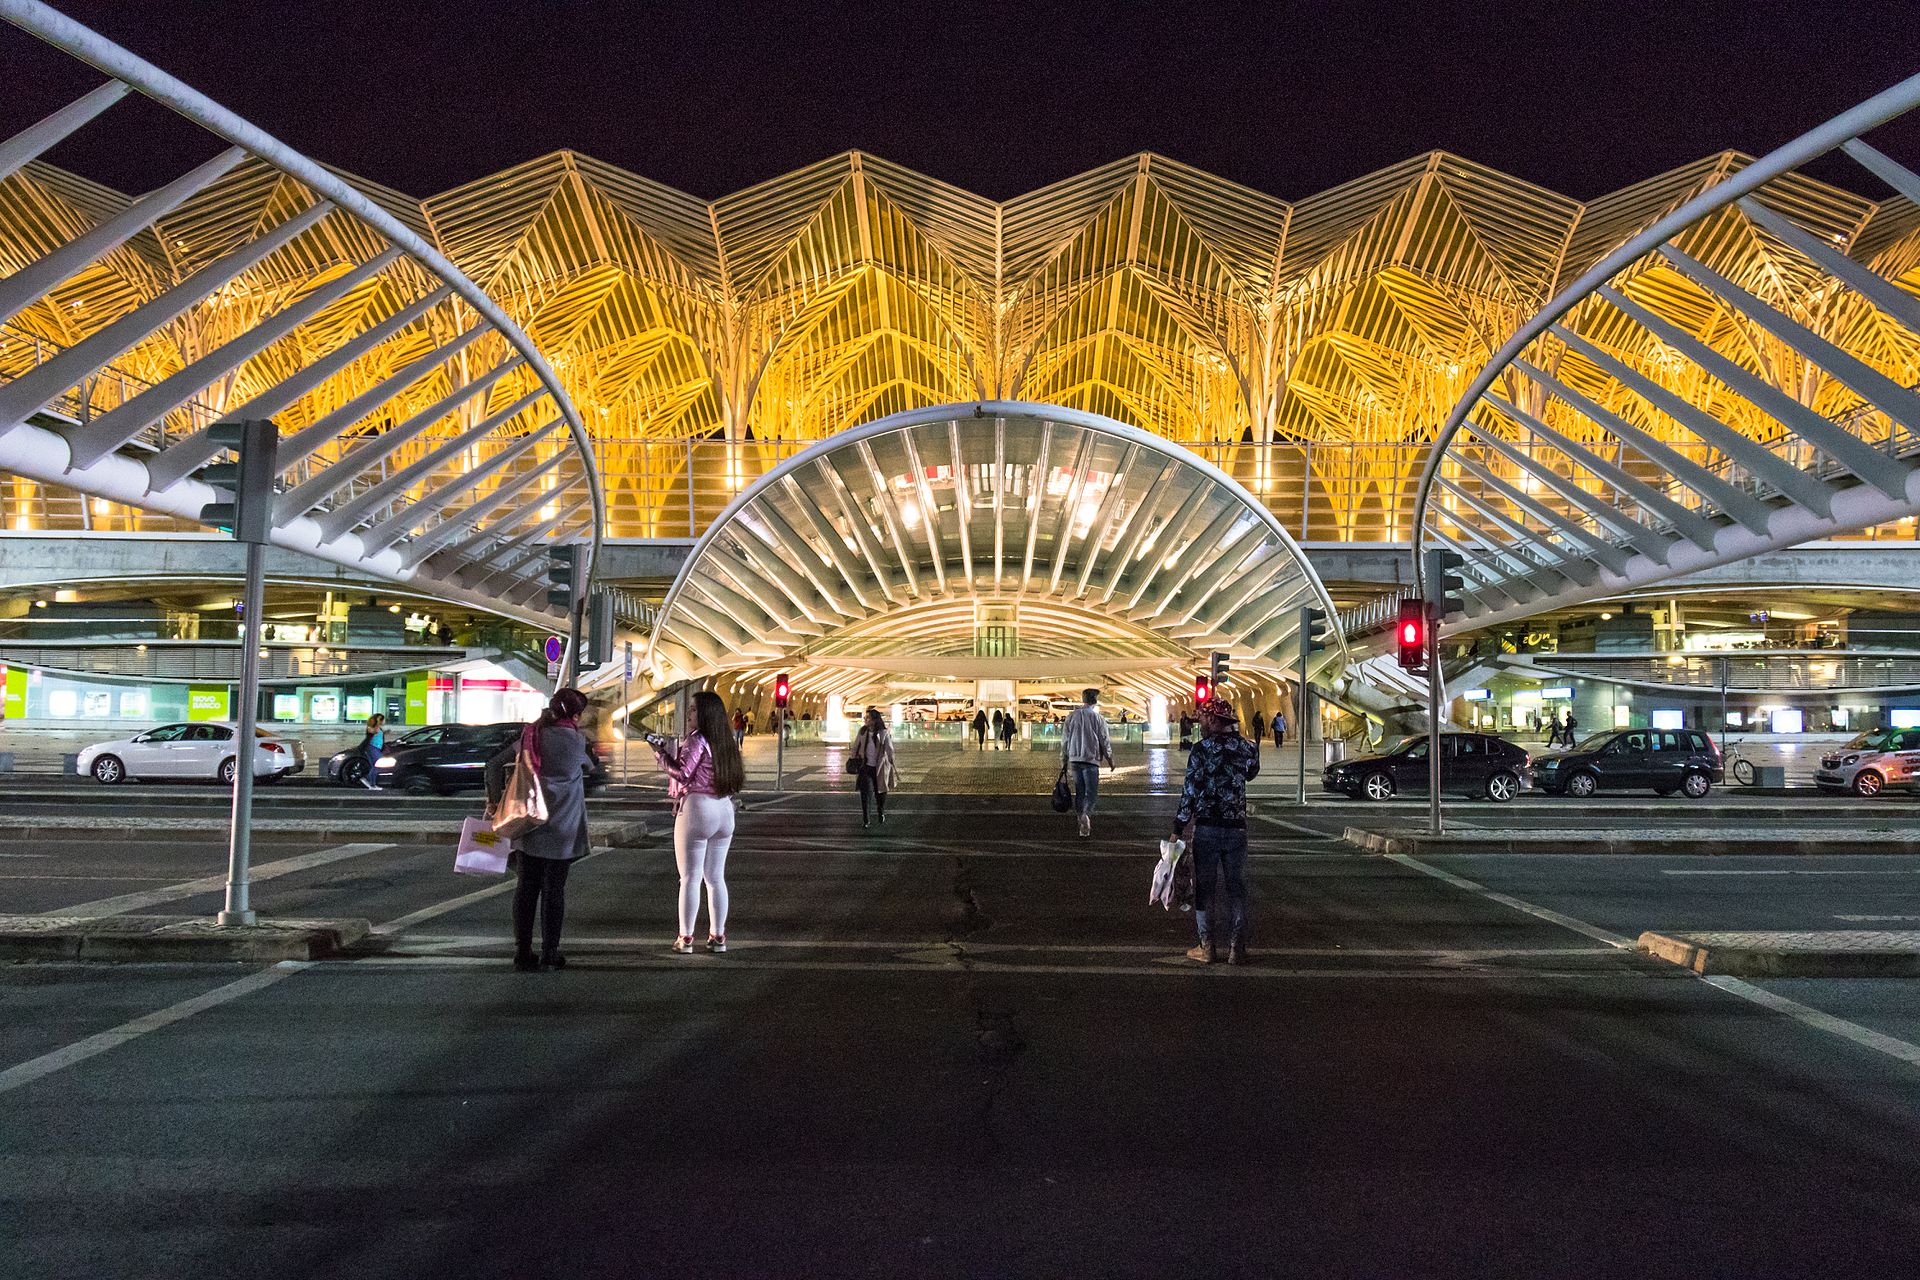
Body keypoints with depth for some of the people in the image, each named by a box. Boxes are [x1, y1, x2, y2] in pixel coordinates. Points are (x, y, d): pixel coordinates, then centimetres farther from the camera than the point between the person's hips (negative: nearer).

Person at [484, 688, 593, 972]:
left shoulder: (530, 736, 5)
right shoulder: (575, 739, -9)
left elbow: (494, 765, 7)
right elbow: (588, 765, 10)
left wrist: (494, 800, 13)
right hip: (560, 829, -4)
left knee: (526, 888, 8)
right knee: (554, 890, 5)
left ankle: (522, 954, 10)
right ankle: (549, 954, 9)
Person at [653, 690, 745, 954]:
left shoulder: (697, 740, -12)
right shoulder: (727, 742, 11)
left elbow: (682, 773, -18)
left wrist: (661, 754, -4)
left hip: (696, 809, -7)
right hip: (725, 811, 7)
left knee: (690, 878, 0)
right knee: (716, 878, 12)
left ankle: (685, 939, 3)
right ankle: (717, 936, 15)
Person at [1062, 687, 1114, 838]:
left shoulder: (1072, 717, 6)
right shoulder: (1098, 718, -4)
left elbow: (1064, 739, 9)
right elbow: (1105, 741, -2)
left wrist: (1065, 758, 19)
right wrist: (1110, 760, 10)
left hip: (1074, 759, 4)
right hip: (1091, 759, -4)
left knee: (1079, 791, 12)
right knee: (1091, 791, -5)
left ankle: (1081, 819, 14)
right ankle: (1086, 814, -29)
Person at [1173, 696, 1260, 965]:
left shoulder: (1201, 749, -10)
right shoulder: (1245, 747, 4)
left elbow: (1190, 791, -12)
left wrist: (1178, 828, -7)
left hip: (1207, 829, -3)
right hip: (1237, 828, 4)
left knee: (1204, 888, 6)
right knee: (1236, 888, 9)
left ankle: (1207, 947, 8)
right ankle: (1237, 948, 10)